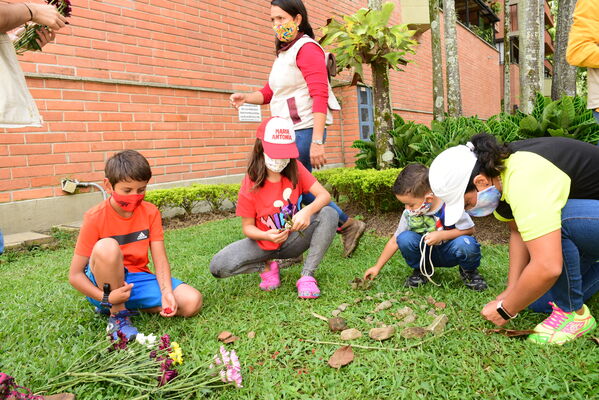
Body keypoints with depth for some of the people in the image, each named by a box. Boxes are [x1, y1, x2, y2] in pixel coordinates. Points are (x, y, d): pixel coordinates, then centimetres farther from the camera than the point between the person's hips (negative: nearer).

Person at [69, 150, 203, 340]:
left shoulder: (150, 212, -4)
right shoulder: (95, 218, -14)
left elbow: (160, 259, -9)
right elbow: (75, 275, -13)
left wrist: (166, 292, -26)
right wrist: (107, 298, -28)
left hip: (138, 278, 4)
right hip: (107, 283, -3)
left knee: (192, 302, -18)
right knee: (107, 247, -35)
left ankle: (128, 305, 3)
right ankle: (117, 313, -14)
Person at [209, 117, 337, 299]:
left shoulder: (295, 170, -11)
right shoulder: (250, 185, -17)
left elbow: (324, 195, -17)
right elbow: (248, 227, -9)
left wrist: (308, 210, -39)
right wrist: (267, 236, -32)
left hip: (294, 239, 1)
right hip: (265, 242, -1)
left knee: (329, 214, -27)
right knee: (218, 267, -24)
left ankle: (307, 276, -18)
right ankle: (267, 265, 4)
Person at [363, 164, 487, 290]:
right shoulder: (409, 213, -10)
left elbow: (469, 230, -14)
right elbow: (394, 241, -3)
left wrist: (441, 235, -27)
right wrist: (377, 267, -3)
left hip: (450, 253, -2)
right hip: (426, 254, 3)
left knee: (466, 243, -35)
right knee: (404, 238, -25)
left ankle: (469, 271, 1)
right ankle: (421, 270, 3)